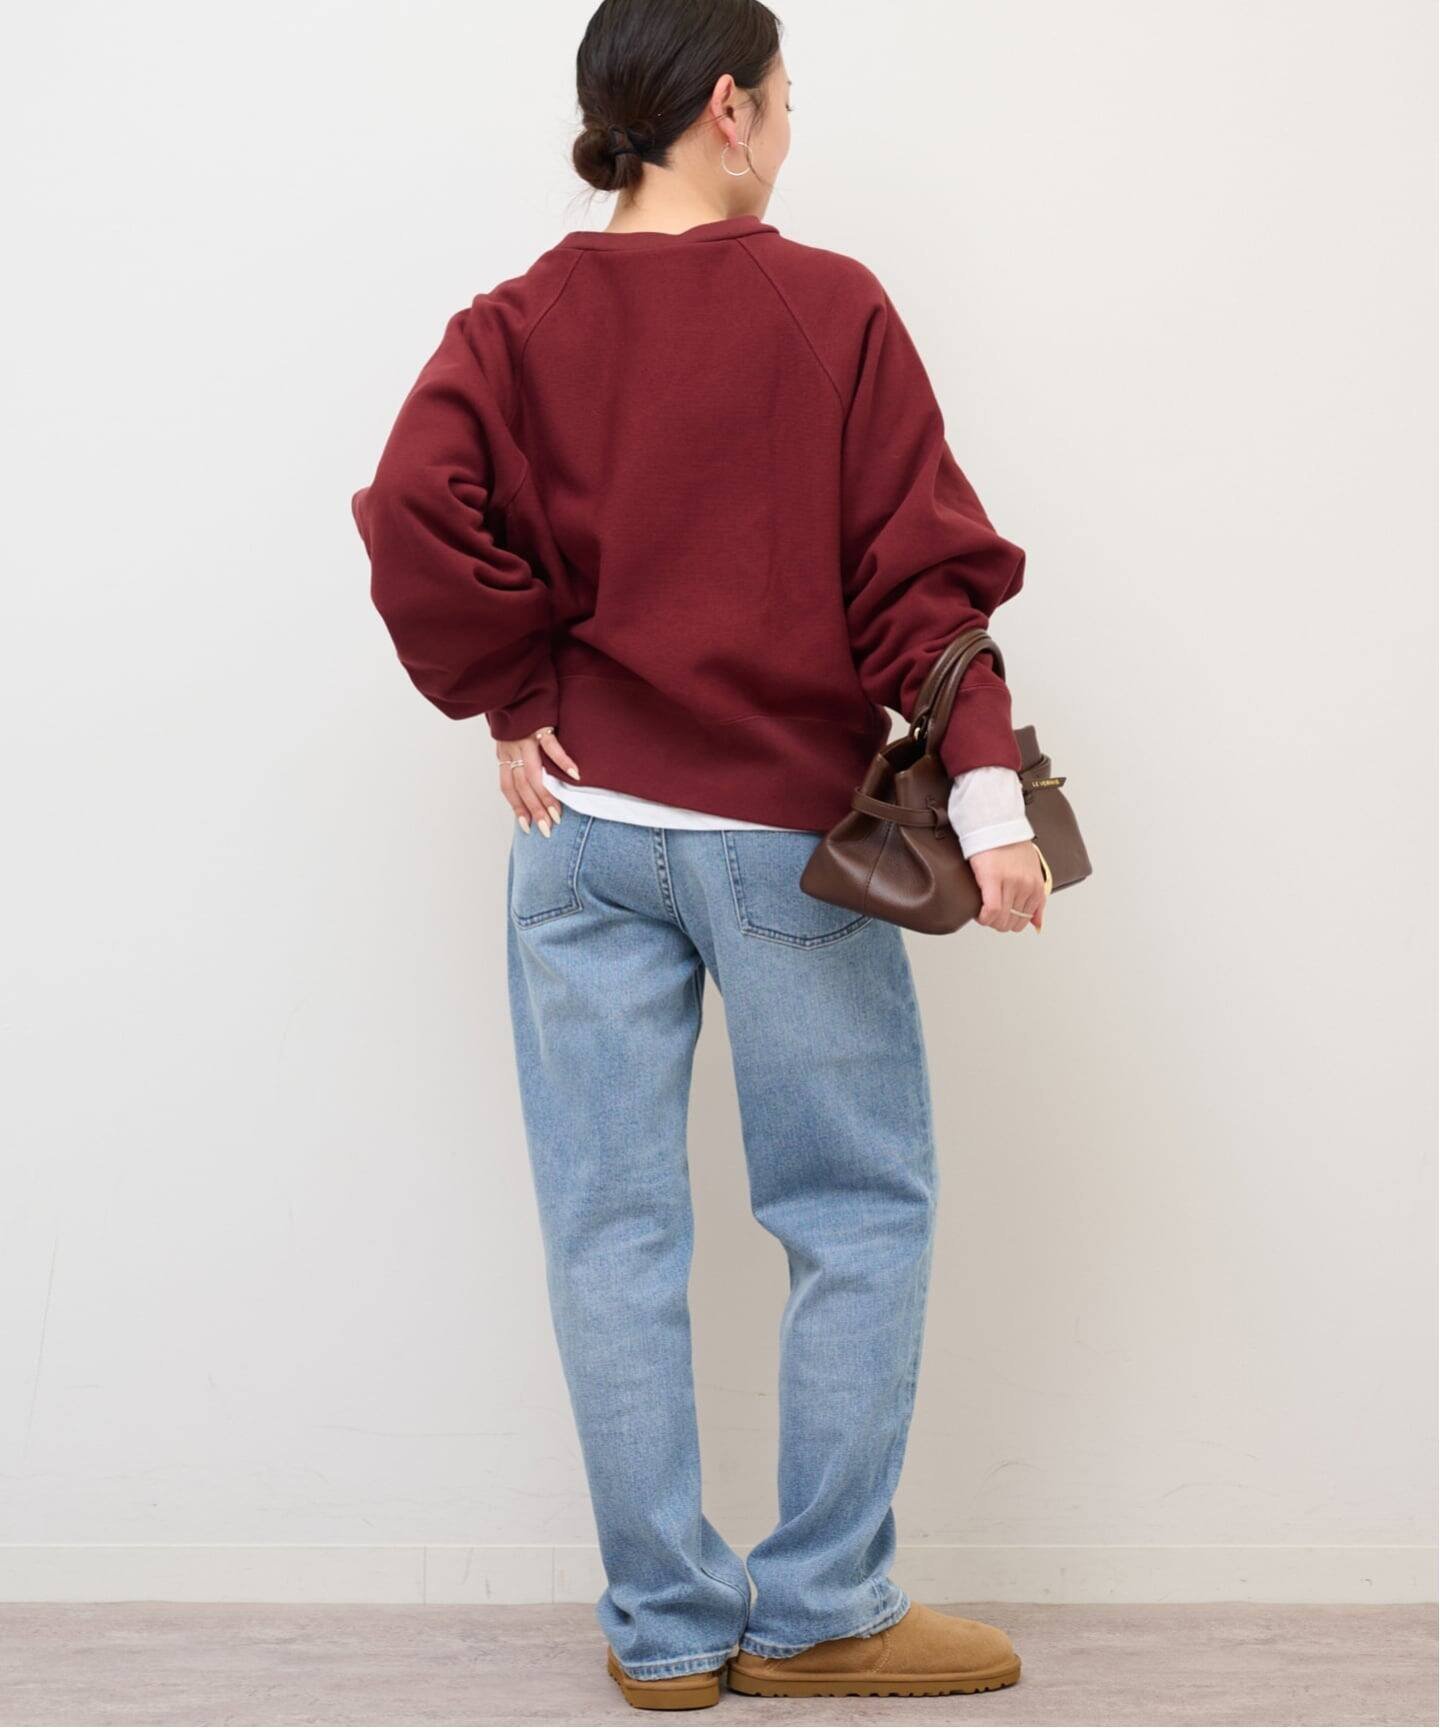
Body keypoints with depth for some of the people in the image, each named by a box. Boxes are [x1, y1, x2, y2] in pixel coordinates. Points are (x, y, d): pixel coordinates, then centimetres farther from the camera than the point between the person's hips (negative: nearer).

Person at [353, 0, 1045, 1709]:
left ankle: (666, 1625, 16)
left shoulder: (521, 322, 3)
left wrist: (507, 700, -3)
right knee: (859, 1216, 10)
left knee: (613, 1230, 8)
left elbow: (415, 513, -12)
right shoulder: (832, 310, -3)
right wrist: (987, 790, -12)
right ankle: (819, 1611, 15)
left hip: (583, 822, 3)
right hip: (787, 828, -3)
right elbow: (921, 571, -9)